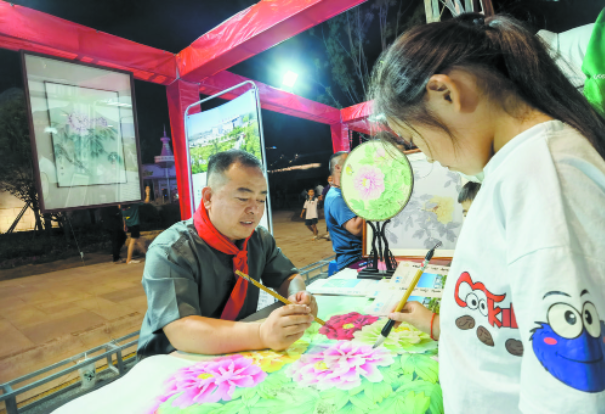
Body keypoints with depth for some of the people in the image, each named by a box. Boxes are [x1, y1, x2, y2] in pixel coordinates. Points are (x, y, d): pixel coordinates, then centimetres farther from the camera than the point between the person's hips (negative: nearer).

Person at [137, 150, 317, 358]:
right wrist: (262, 334, -44)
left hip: (236, 356, 5)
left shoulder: (260, 239, -2)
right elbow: (179, 331, -31)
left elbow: (288, 277, 7)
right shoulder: (169, 252, -21)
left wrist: (298, 295, -17)